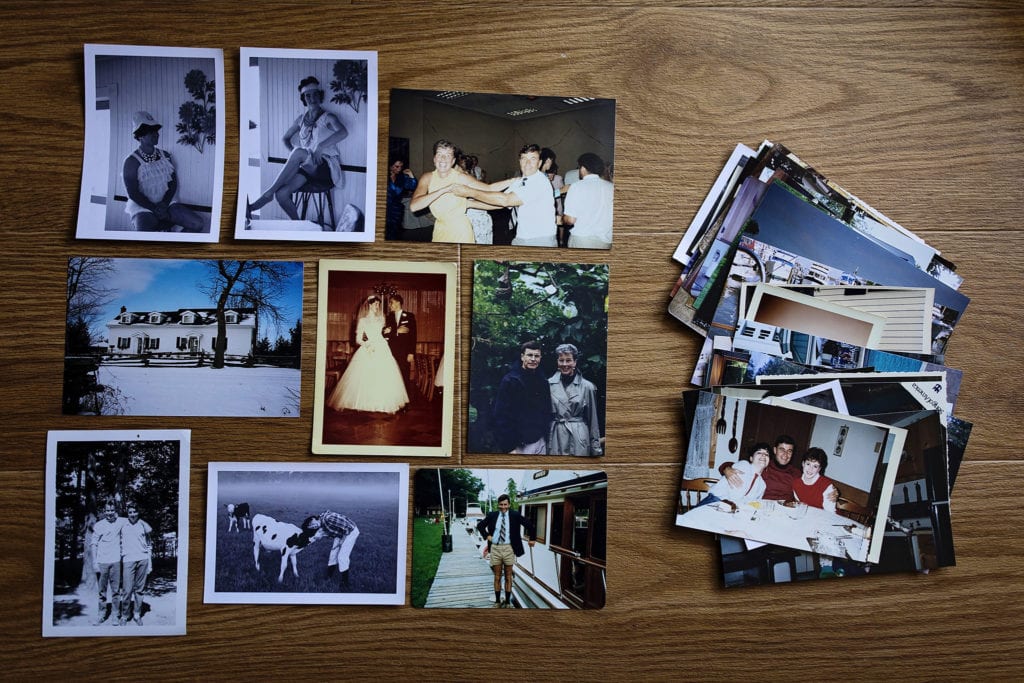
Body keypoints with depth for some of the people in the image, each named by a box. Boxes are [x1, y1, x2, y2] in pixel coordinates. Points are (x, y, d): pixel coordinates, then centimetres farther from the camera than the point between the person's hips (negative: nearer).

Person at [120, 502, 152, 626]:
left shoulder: (143, 525, 8)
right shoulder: (123, 526, 5)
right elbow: (119, 543, 15)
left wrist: (150, 563, 9)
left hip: (143, 560, 1)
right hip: (128, 560, -1)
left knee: (139, 589, 5)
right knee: (128, 590, -5)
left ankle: (137, 614, 15)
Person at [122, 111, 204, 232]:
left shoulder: (165, 155, 6)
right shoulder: (132, 162, -9)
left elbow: (173, 183, 5)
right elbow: (133, 193, -13)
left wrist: (164, 204, -12)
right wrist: (155, 209, -18)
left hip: (166, 204, 5)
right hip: (142, 208, -5)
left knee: (197, 224, -15)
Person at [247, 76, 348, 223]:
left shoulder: (327, 118, -1)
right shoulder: (301, 119, 16)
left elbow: (343, 132, -22)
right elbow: (285, 138, 28)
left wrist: (321, 147, -30)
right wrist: (292, 152, 7)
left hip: (327, 168, -5)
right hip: (307, 168, 5)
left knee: (299, 152, -35)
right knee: (281, 194, -25)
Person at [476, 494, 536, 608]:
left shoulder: (515, 515, -1)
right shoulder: (492, 515, 4)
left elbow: (529, 525, 4)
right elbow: (480, 525, 15)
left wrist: (531, 538, 8)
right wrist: (486, 536, 4)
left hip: (508, 548, -1)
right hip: (495, 548, 1)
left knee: (508, 577, 8)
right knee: (497, 577, 9)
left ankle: (508, 602, 17)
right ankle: (497, 601, 20)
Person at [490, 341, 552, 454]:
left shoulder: (543, 382, 9)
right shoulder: (509, 380, -9)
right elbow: (501, 416, -13)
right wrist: (509, 448, -17)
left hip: (540, 442, 6)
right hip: (519, 445, -5)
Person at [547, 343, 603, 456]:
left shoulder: (587, 386, 0)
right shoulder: (549, 384, 3)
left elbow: (593, 421, 4)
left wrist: (596, 449, 3)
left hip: (579, 439, -1)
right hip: (555, 438, 1)